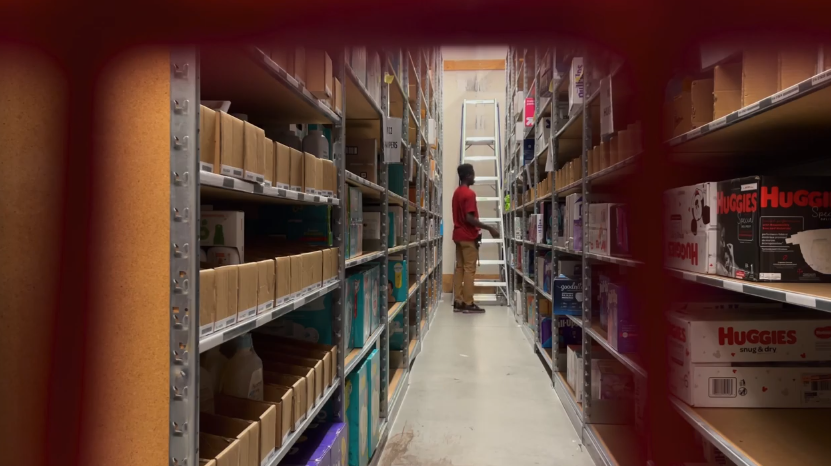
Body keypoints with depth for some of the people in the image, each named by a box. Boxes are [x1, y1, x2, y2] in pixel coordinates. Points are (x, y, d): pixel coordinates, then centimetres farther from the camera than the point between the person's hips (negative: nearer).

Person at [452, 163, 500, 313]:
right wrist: (489, 228, -20)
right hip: (468, 236, -9)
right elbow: (469, 218, -22)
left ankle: (458, 302, 9)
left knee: (459, 268, 8)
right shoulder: (469, 193, -16)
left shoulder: (456, 192, 13)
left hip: (458, 235, 9)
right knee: (469, 269, -5)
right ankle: (468, 304, -2)